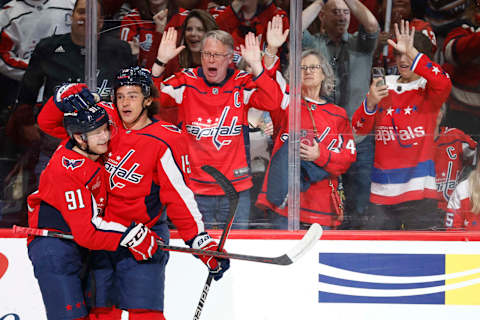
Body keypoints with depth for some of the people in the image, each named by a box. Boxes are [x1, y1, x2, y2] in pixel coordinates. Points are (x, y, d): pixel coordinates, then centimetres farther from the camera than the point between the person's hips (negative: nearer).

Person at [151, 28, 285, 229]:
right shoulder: (187, 82, 2)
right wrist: (160, 62, -20)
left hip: (236, 189, 0)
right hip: (194, 188, 0)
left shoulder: (242, 84, 2)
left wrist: (256, 66, -23)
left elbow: (272, 102, -14)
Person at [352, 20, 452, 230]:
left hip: (419, 191, -4)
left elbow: (443, 84, -24)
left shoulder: (428, 89, 1)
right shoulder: (384, 86, 11)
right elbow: (359, 128, 7)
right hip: (381, 191, 4)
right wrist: (370, 102, -14)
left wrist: (411, 52, -25)